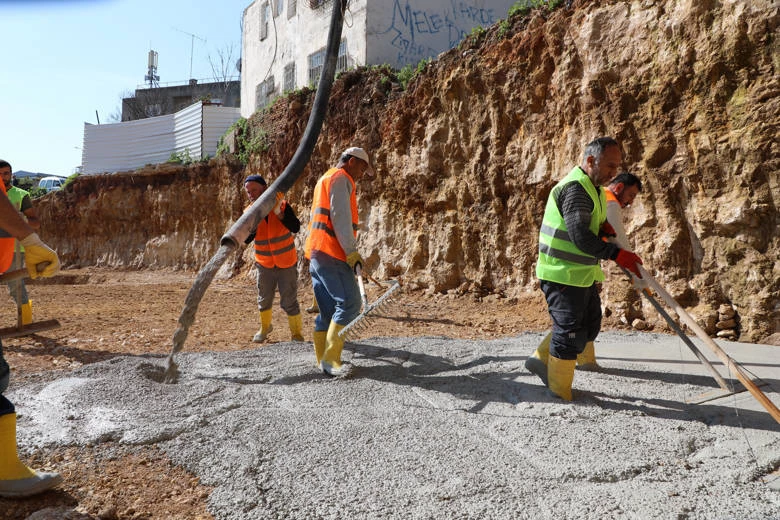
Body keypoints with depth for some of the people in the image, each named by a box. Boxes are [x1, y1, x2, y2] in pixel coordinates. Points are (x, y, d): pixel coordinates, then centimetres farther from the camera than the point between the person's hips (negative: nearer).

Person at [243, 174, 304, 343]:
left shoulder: (283, 205, -14)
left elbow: (295, 228, -27)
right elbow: (246, 239, -14)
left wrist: (279, 212, -38)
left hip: (287, 263, -3)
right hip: (264, 264, 3)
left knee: (289, 302, -4)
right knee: (264, 300, 15)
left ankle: (297, 333, 13)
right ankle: (265, 327, 40)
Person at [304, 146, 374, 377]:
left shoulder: (325, 179, 28)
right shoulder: (341, 178, -4)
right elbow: (340, 217, -15)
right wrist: (351, 251, -18)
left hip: (316, 253, 10)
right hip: (331, 254, -10)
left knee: (328, 309, 9)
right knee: (349, 304, -12)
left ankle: (324, 361, 12)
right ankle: (330, 358, -12)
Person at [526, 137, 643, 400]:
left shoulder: (593, 188, 14)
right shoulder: (574, 188, -20)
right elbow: (580, 235, -28)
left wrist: (603, 227, 0)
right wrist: (616, 254, -30)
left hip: (583, 273, 10)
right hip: (563, 274, -10)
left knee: (590, 326, 18)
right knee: (570, 332, -1)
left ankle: (542, 359, 25)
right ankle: (559, 393, 14)